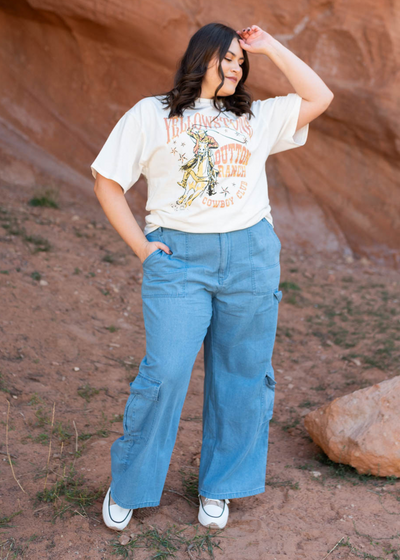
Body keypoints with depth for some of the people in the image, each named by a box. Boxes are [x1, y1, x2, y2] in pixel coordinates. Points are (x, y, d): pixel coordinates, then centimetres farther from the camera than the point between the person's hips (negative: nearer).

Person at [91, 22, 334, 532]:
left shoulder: (257, 117, 16)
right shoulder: (149, 115, 8)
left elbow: (319, 97, 11)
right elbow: (107, 182, 7)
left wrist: (269, 46, 13)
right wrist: (139, 245, -2)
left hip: (251, 256, 4)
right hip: (178, 259, -3)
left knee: (241, 375, 7)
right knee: (165, 373, -9)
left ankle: (219, 487, 26)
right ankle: (126, 486, 14)